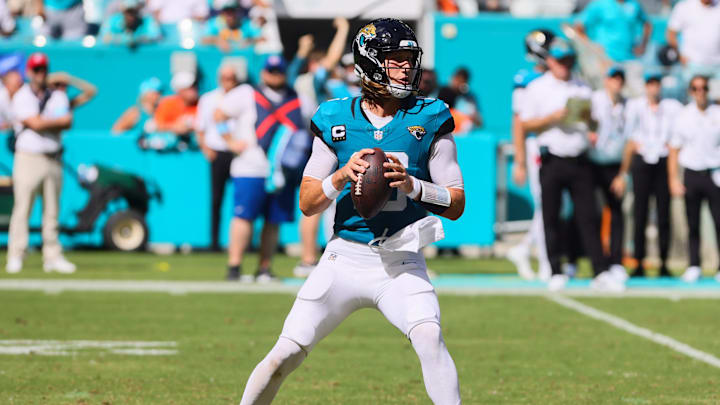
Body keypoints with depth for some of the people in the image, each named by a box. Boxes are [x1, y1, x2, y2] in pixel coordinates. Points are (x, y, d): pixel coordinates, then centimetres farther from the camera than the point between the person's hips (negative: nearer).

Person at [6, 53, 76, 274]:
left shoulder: (58, 96, 12)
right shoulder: (21, 97, -1)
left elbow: (68, 123, -4)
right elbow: (35, 124, -13)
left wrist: (44, 123, -14)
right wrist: (59, 121, -3)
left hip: (53, 160, 4)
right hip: (28, 158, -4)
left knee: (52, 211, 5)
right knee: (22, 208, -7)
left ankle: (53, 256, 8)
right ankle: (16, 257, -5)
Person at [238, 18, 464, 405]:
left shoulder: (430, 120, 0)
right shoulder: (336, 120, 2)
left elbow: (456, 205, 1)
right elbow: (307, 203, 4)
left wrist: (411, 184, -16)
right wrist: (342, 176, -15)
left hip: (401, 263, -1)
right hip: (345, 257, 1)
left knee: (429, 337, -27)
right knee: (286, 353, -2)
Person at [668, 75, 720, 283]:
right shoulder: (683, 116, 7)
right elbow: (674, 149, 10)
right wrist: (674, 179, 2)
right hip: (691, 174, 1)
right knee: (693, 224, 2)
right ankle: (694, 266, 8)